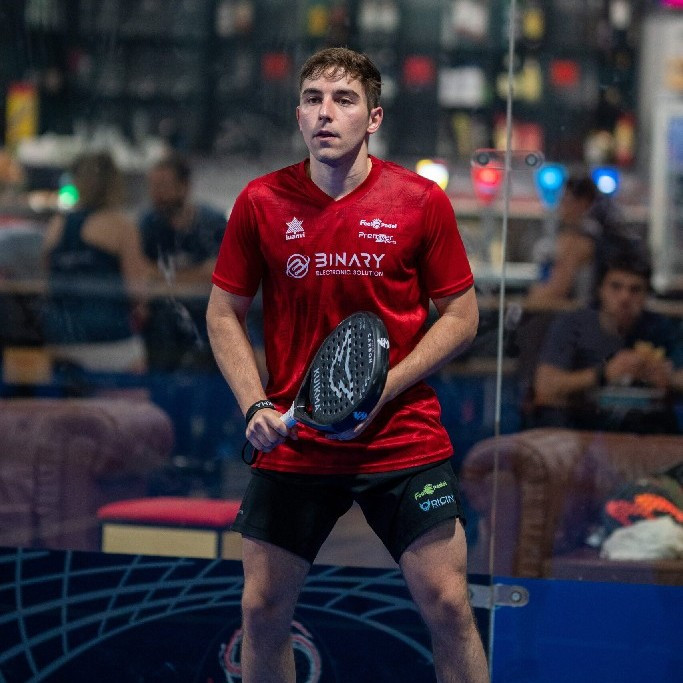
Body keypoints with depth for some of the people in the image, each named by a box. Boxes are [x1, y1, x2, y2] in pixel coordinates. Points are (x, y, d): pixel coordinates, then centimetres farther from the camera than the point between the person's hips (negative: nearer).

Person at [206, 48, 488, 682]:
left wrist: (381, 390, -11)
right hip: (291, 443, 1)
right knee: (262, 609, 3)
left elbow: (461, 315, 1)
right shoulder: (260, 202, -1)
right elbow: (224, 314, 8)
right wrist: (256, 405, -7)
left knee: (447, 605, -3)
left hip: (404, 440, -1)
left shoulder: (421, 201, -4)